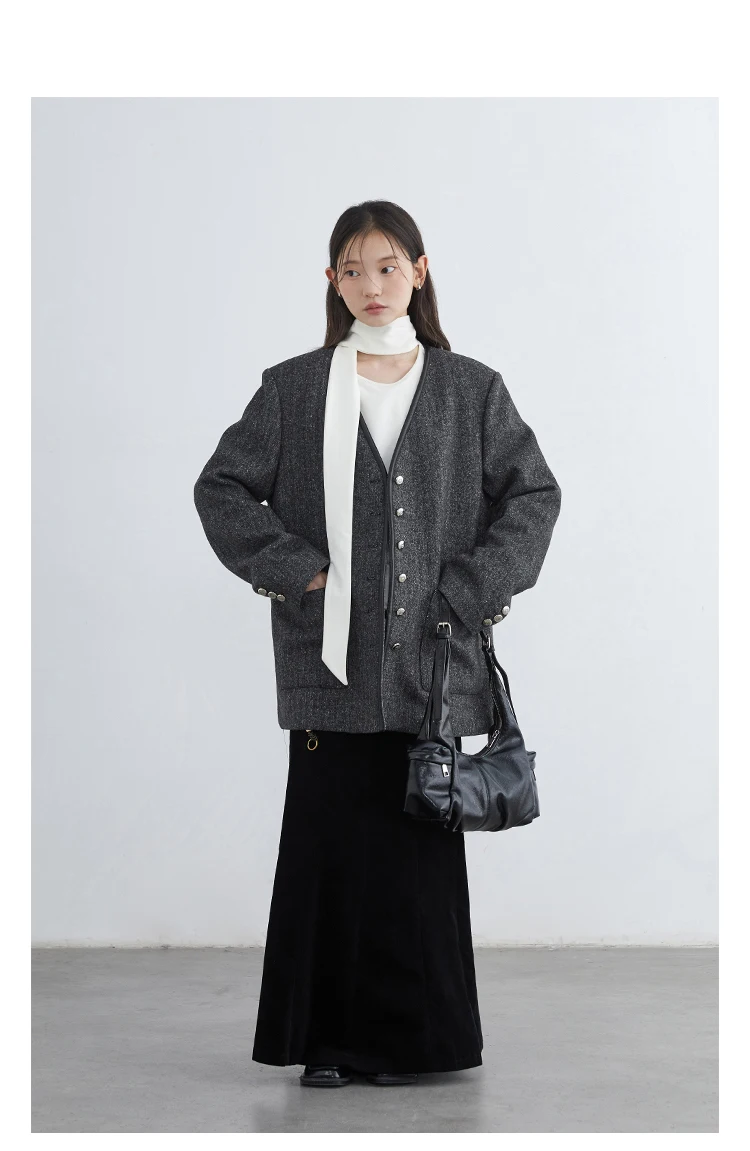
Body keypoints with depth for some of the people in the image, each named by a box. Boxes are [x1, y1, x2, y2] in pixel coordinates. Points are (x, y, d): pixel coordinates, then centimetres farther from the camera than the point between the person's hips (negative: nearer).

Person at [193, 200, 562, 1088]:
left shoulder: (471, 390, 7)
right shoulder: (293, 389, 6)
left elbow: (533, 492, 6)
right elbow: (222, 488, 6)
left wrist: (474, 589, -5)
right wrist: (295, 570, -5)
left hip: (431, 658, 0)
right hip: (331, 658, 0)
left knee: (420, 843, 2)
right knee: (328, 841, 1)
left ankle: (405, 1038, 13)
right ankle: (328, 1039, 11)